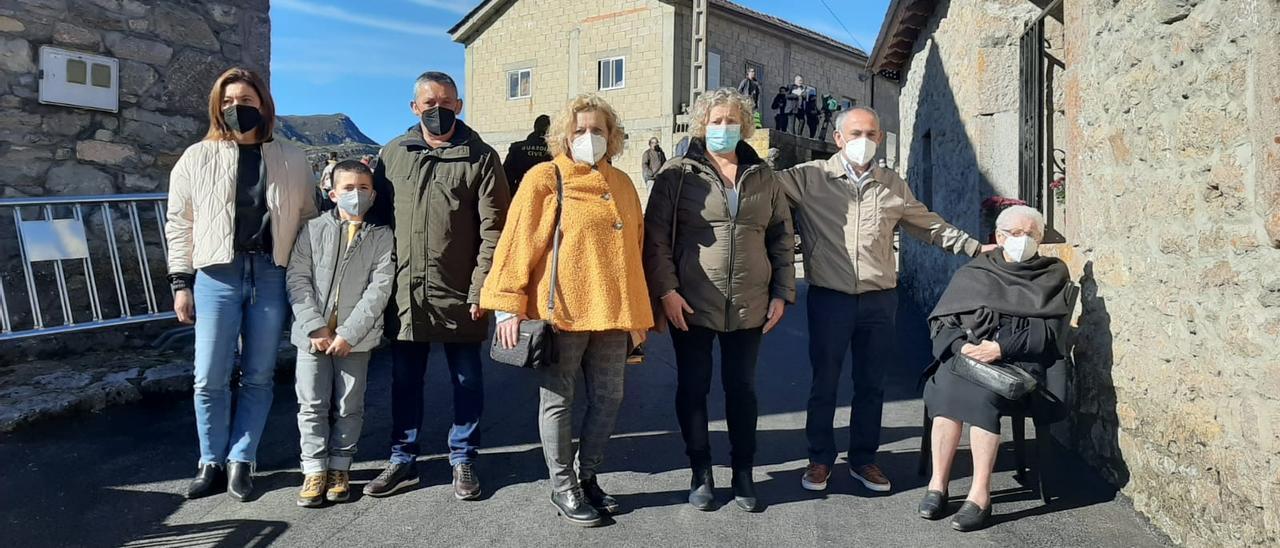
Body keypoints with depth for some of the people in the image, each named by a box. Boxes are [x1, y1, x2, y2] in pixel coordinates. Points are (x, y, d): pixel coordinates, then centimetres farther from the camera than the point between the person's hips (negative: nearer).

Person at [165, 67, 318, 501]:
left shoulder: (292, 160, 9)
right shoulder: (197, 158, 7)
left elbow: (307, 220, 11)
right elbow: (179, 224, 8)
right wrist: (181, 282, 3)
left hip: (272, 276, 0)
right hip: (215, 275, 0)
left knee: (258, 377, 6)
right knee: (210, 378, 2)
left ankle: (241, 462, 18)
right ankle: (212, 463, 18)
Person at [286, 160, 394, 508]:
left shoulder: (382, 237, -1)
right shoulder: (314, 229, 4)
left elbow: (379, 288, -8)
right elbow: (297, 279, -1)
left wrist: (349, 333, -14)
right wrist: (315, 327, -12)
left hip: (356, 338, -1)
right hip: (312, 333, 1)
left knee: (348, 407, 7)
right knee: (312, 404, 4)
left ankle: (339, 467, 22)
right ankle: (314, 470, 16)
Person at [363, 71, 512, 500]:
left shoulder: (480, 157, -1)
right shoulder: (393, 154, 9)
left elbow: (493, 228, -6)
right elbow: (378, 216, 12)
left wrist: (481, 288, -12)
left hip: (459, 294, -3)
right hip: (404, 292, 3)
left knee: (467, 380, 8)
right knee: (404, 380, 13)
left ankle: (463, 460, 24)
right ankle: (403, 459, 28)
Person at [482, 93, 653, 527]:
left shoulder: (622, 184, 12)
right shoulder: (545, 178, -4)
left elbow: (633, 248, 16)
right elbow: (518, 243, -8)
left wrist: (639, 311, 15)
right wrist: (509, 306, -12)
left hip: (610, 312, 6)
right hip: (559, 311, -5)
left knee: (608, 398, 12)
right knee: (558, 399, 5)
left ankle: (587, 477, 31)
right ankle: (562, 488, 21)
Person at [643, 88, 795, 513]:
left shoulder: (764, 179, 9)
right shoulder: (678, 175, -1)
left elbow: (781, 238, 12)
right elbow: (656, 235, -5)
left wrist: (782, 292, 6)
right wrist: (665, 290, -13)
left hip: (749, 307, 2)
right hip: (691, 305, -2)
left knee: (742, 388, 11)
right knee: (693, 388, 7)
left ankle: (743, 474, 26)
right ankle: (701, 475, 23)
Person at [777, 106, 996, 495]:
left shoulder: (893, 186, 10)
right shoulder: (810, 177, -2)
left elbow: (929, 225, 17)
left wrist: (975, 248, 15)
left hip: (879, 300, 3)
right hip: (829, 298, -3)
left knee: (871, 384, 12)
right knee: (824, 383, 7)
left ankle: (863, 459, 28)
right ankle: (820, 459, 23)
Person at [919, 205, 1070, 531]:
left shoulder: (1053, 276, 15)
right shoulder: (972, 273, 19)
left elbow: (1048, 331, 1)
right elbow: (941, 321, 11)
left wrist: (1001, 347, -14)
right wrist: (961, 346, -11)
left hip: (1019, 360, -2)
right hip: (966, 354, 2)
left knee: (982, 393, -35)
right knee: (947, 386, -32)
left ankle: (980, 494, -32)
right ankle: (937, 483, -26)